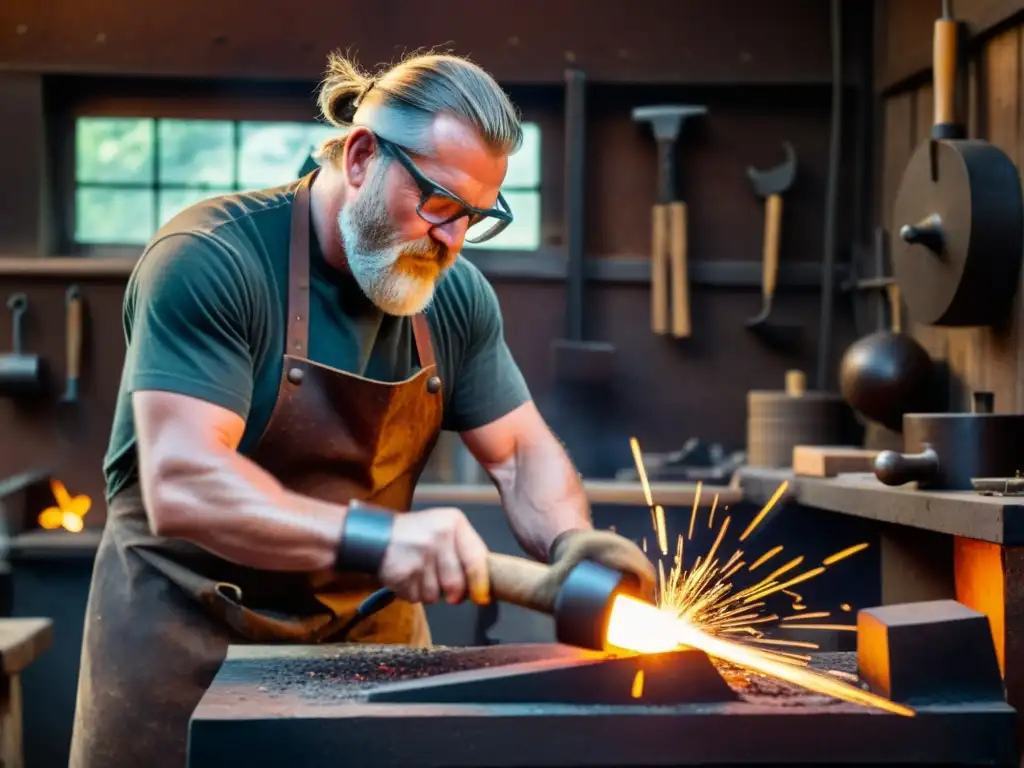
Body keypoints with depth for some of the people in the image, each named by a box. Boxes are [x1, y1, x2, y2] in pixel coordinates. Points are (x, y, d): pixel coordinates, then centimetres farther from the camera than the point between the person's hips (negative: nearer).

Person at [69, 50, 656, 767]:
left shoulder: (455, 293, -2)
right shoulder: (210, 260, -21)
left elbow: (523, 453, 5)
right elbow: (181, 486, -30)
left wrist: (570, 540, -17)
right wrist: (375, 539, -41)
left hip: (372, 628, 5)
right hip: (192, 634, -5)